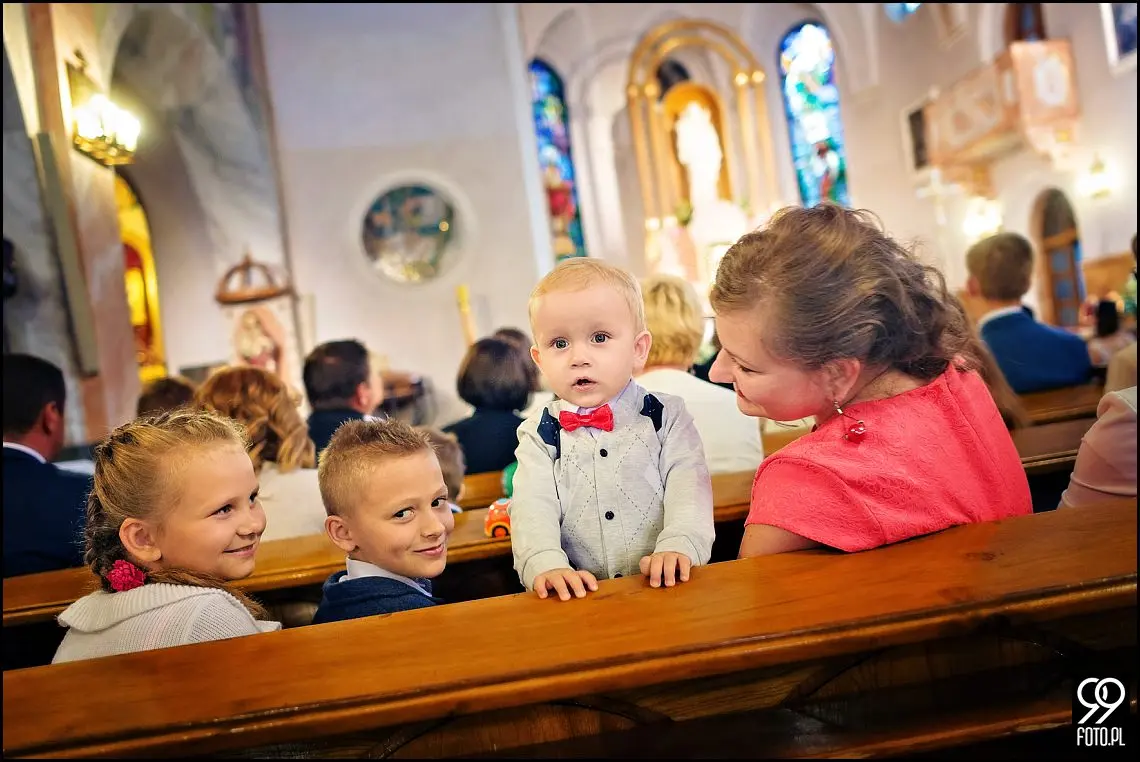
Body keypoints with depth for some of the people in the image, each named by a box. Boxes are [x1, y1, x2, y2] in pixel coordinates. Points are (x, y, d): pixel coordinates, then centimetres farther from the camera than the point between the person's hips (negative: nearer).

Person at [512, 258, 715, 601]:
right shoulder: (539, 434, 8)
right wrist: (545, 564, -22)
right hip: (580, 596, 1)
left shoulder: (666, 416, 6)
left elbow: (688, 486, -4)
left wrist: (678, 546, -22)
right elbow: (532, 506, -3)